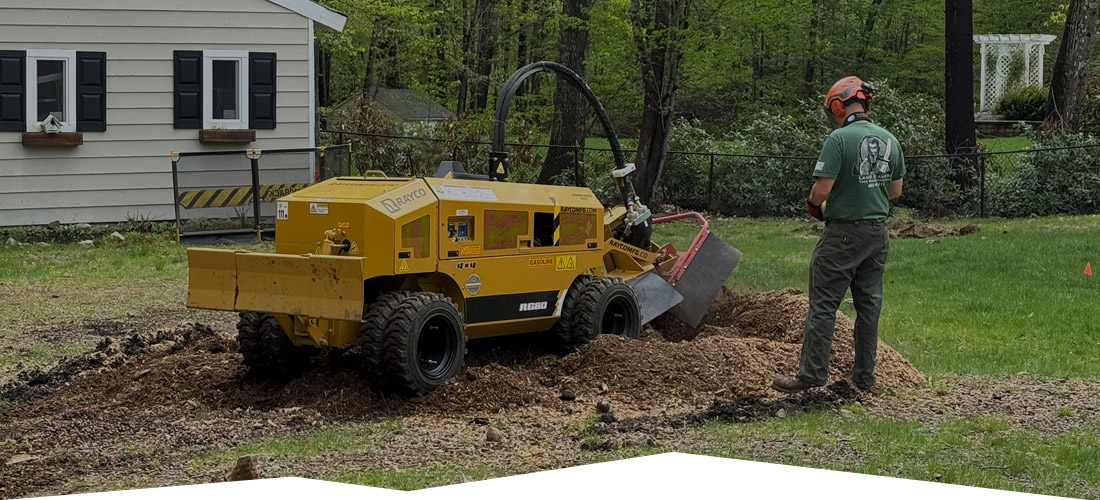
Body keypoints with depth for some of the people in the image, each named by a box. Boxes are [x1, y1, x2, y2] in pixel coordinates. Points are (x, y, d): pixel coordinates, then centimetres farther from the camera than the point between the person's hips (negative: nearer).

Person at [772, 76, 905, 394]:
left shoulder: (840, 138, -17)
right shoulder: (889, 140, 5)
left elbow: (822, 189, -19)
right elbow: (895, 190, 14)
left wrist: (813, 205, 2)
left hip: (843, 234, -6)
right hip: (878, 232, 7)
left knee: (823, 305, -1)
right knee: (869, 305, 12)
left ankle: (811, 375, -2)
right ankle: (864, 377, 17)